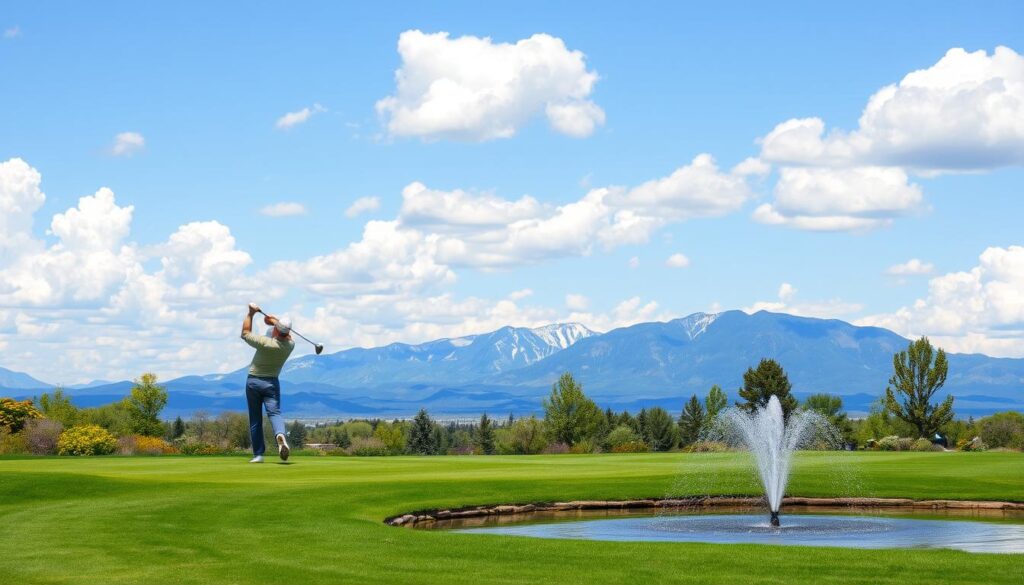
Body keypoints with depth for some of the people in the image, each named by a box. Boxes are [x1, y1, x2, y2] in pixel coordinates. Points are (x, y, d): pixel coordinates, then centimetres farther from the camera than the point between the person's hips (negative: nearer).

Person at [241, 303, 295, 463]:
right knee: (274, 412, -7)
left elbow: (245, 333, -4)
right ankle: (280, 435, -41)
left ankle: (258, 454, 5)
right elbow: (286, 333, 17)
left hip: (253, 381, -2)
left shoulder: (265, 343, -20)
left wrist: (250, 314, 1)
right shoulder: (290, 345, -8)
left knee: (255, 419, 6)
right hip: (272, 382, 2)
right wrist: (275, 321, 11)